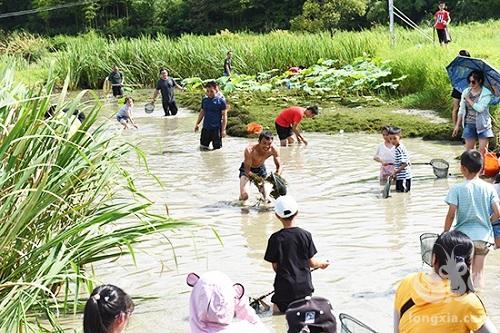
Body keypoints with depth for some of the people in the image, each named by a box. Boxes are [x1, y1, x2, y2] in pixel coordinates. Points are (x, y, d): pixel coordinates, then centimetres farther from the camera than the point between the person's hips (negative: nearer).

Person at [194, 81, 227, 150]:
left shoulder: (221, 101, -8)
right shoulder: (204, 100, 6)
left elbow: (224, 115, -7)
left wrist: (223, 129, -11)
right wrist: (197, 124, 13)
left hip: (216, 129, -4)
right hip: (206, 128, 4)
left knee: (217, 148, 1)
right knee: (203, 146, 8)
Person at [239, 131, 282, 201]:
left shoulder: (273, 150, -24)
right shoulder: (250, 150, -36)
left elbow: (279, 166, -16)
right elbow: (247, 170, -35)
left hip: (261, 168, 4)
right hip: (247, 169, -4)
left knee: (267, 198, -2)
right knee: (244, 196, -19)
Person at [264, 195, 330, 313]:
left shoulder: (275, 238, -8)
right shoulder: (305, 235, -4)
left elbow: (275, 267, -2)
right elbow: (311, 263, 2)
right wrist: (322, 264, 24)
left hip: (284, 287, -1)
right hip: (304, 286, 2)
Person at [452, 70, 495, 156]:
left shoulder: (486, 93, -8)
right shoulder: (466, 92, 5)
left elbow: (480, 108, -22)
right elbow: (461, 110, 11)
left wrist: (468, 99, -12)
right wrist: (457, 125, 10)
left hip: (482, 124, -4)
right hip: (469, 124, 4)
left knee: (482, 149, -6)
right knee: (469, 150, 6)